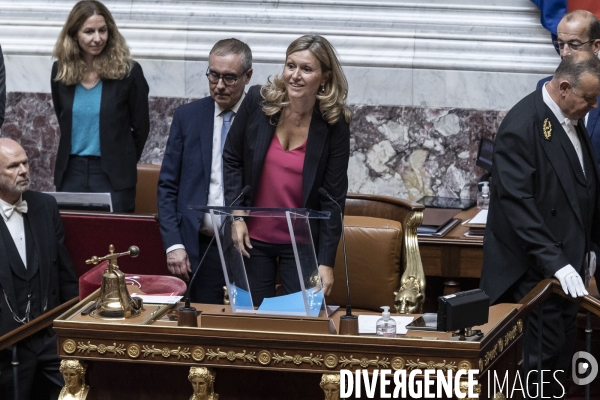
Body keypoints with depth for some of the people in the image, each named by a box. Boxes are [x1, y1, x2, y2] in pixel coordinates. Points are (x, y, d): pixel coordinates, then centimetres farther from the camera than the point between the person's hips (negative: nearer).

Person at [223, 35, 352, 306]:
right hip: (253, 238, 1)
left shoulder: (335, 125, -12)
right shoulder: (257, 101, -9)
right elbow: (232, 159, 4)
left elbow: (334, 197, -9)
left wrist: (326, 262, -12)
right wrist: (236, 216, -5)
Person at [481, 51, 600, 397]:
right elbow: (516, 201, -23)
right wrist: (554, 261, -26)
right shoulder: (523, 125, -18)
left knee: (563, 352, 11)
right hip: (535, 268, -8)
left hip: (566, 260, 8)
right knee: (545, 353, -8)